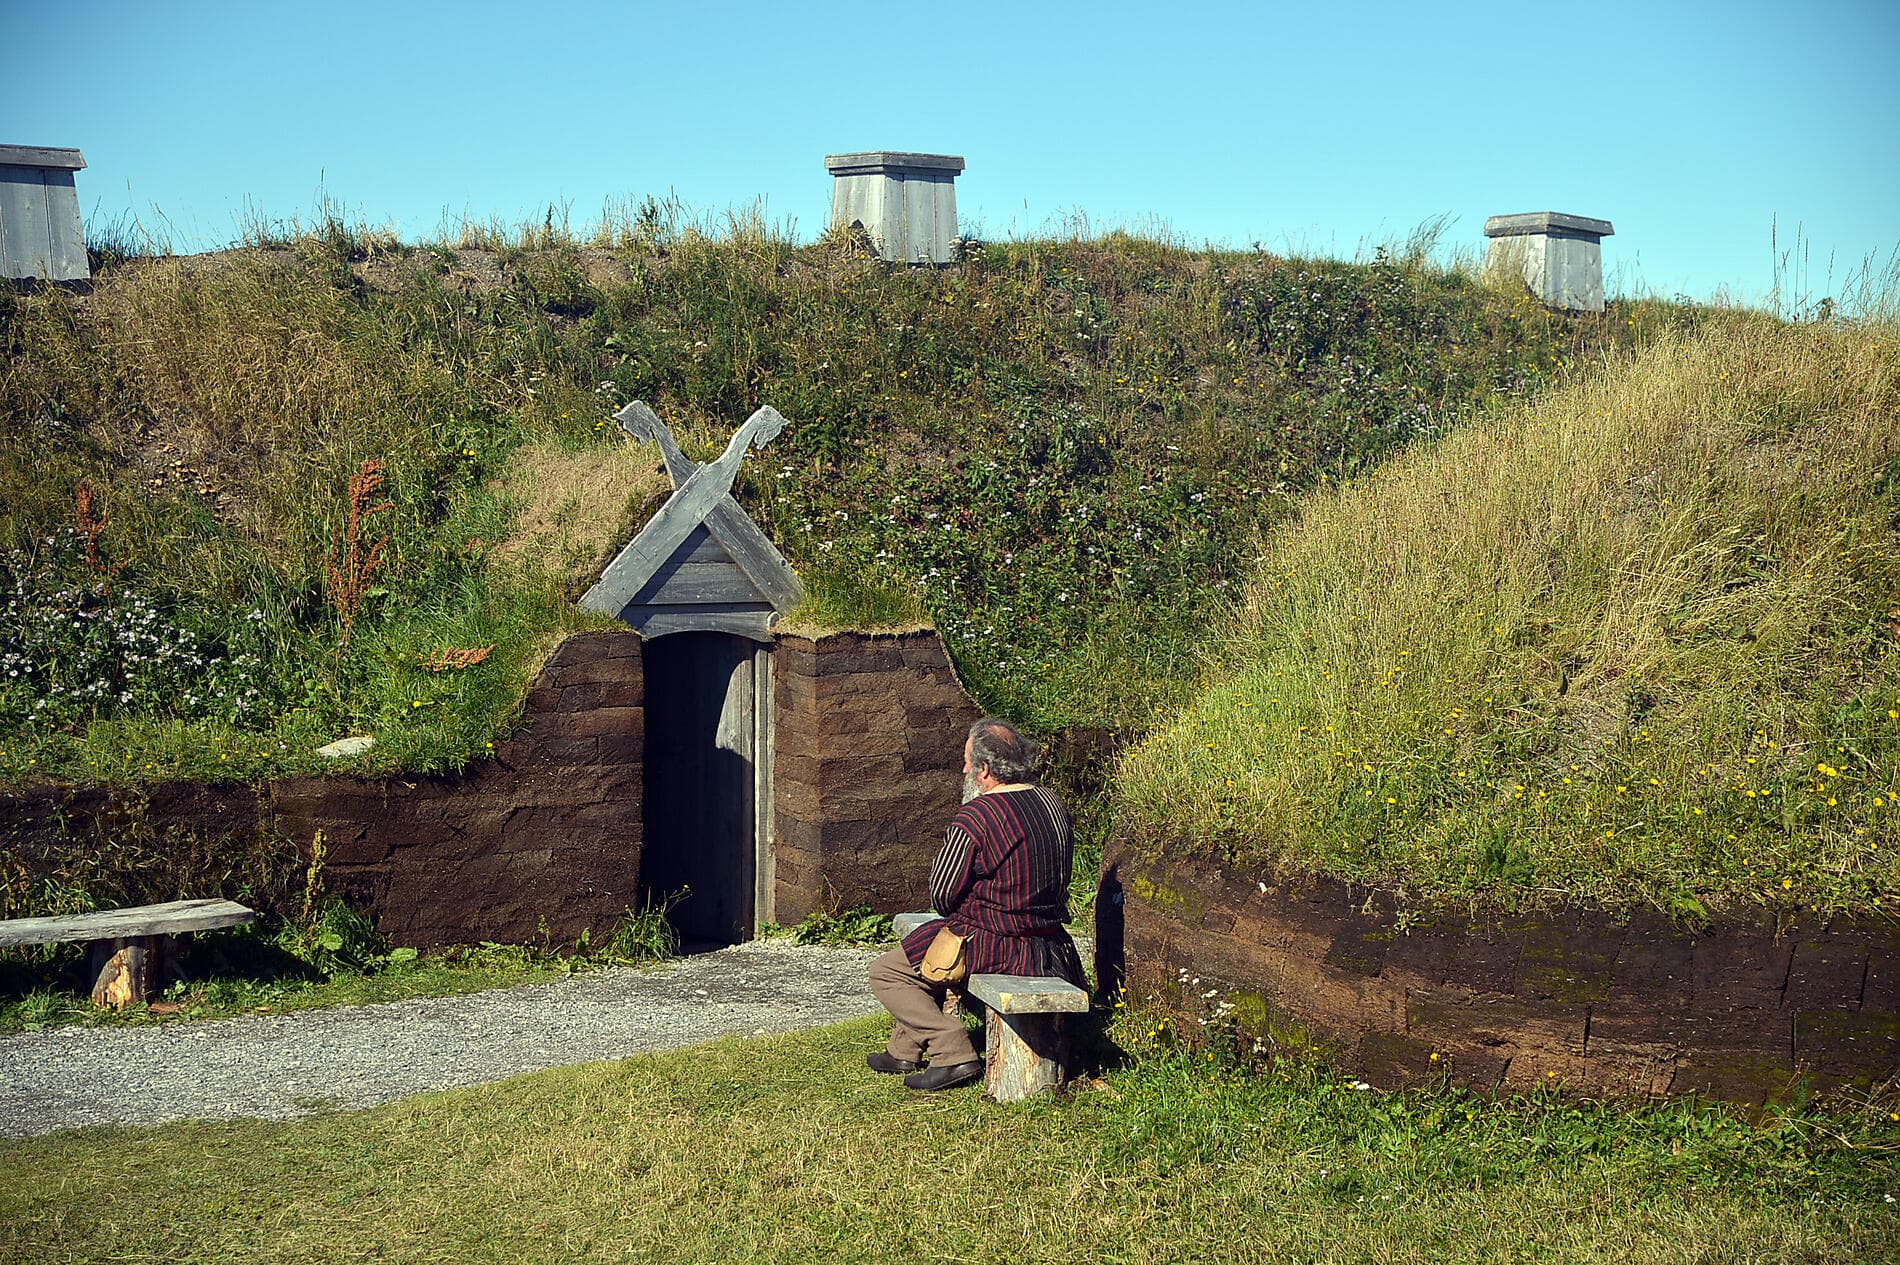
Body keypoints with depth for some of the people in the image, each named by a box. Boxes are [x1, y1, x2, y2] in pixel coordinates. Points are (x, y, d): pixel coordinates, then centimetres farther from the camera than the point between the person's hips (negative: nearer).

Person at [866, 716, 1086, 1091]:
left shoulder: (975, 817, -20)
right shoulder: (1052, 803, 4)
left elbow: (941, 896, -14)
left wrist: (959, 917, 10)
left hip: (994, 947, -9)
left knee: (885, 972, 3)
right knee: (923, 946, 29)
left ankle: (954, 1053, -5)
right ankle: (904, 1050, 34)